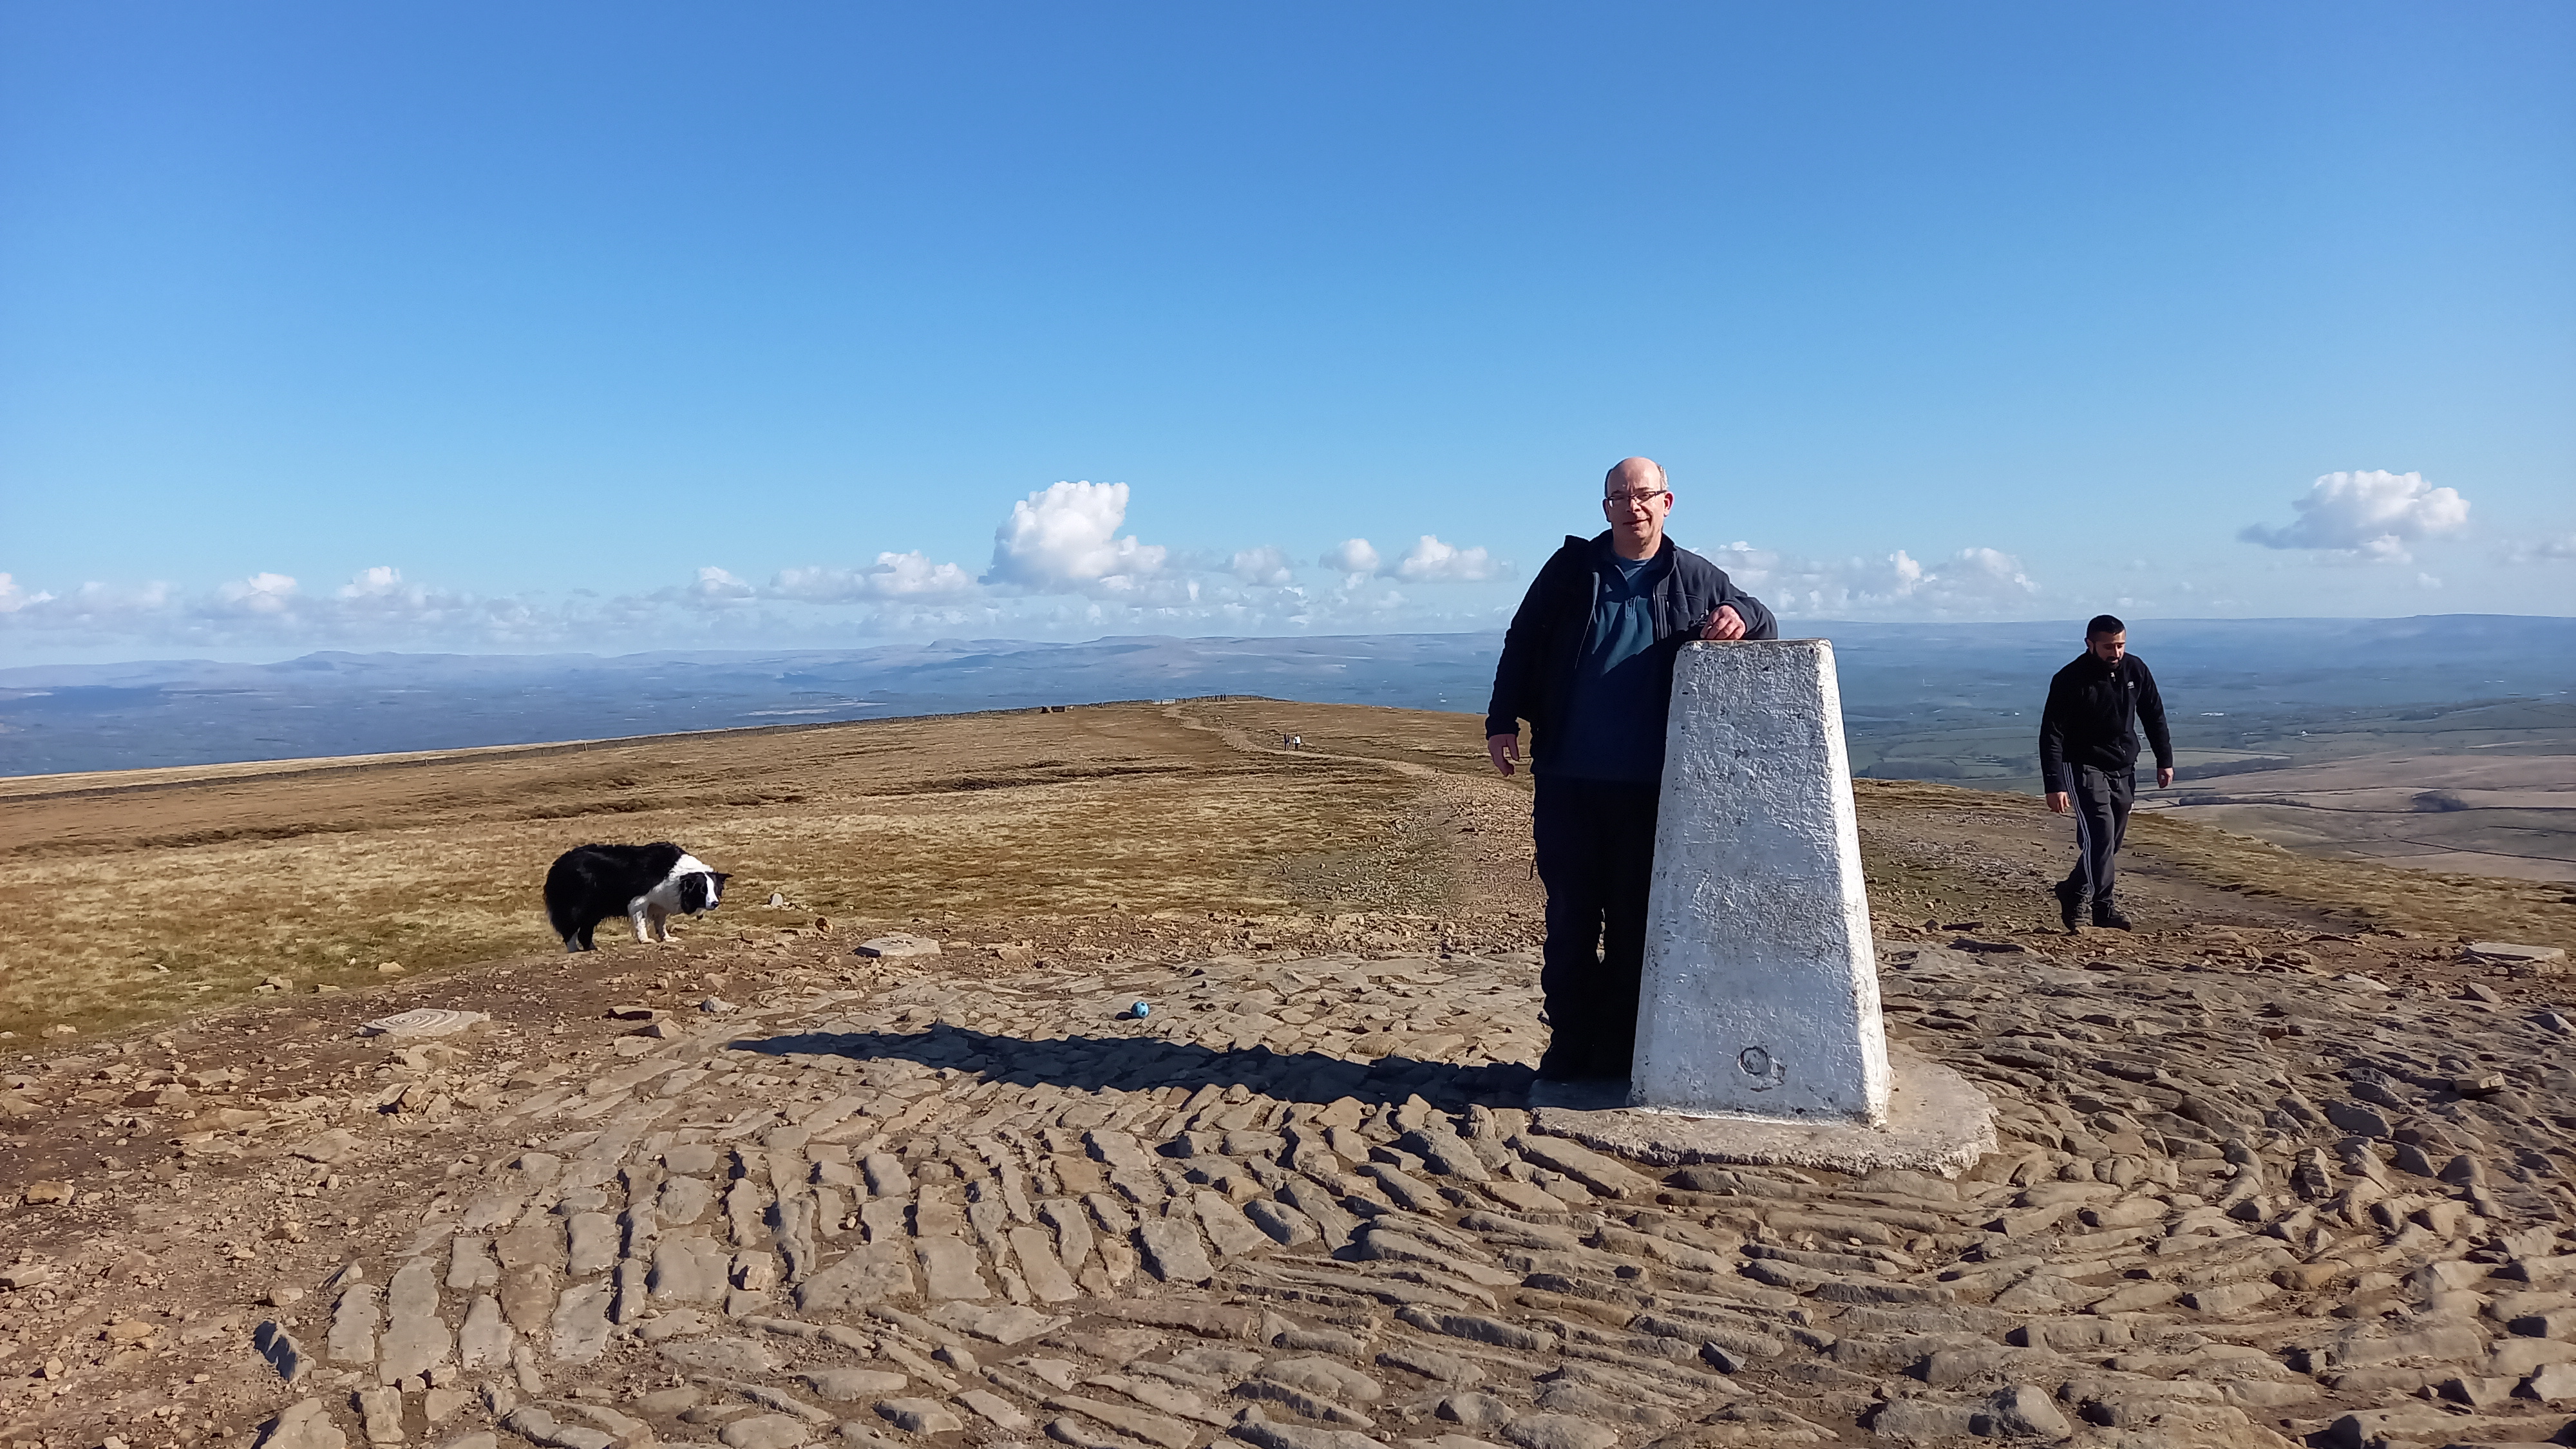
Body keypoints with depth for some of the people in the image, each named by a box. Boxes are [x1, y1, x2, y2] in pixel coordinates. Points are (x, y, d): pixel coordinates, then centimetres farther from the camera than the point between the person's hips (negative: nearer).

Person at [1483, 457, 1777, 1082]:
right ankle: (1569, 1044, 14)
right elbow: (1522, 644, 9)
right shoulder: (1571, 569, 6)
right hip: (1568, 777, 0)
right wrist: (1503, 720, 2)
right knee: (1569, 913, 4)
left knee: (1635, 918, 6)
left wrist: (1742, 619, -7)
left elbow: (1764, 623, 18)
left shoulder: (1696, 579, 8)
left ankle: (1620, 1051, 17)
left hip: (1650, 784, 1)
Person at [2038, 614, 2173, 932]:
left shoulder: (2135, 669, -1)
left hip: (2124, 769, 6)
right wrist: (2054, 786, -23)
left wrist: (2165, 760, 10)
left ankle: (2073, 893, 21)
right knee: (2100, 834, -18)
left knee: (2111, 841, 7)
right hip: (2084, 768, -6)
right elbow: (2051, 736, -17)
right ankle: (2105, 904, -7)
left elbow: (2154, 715, 13)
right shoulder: (2070, 680, -16)